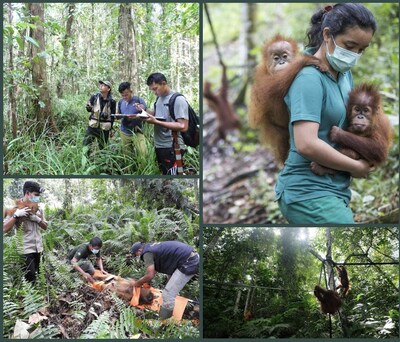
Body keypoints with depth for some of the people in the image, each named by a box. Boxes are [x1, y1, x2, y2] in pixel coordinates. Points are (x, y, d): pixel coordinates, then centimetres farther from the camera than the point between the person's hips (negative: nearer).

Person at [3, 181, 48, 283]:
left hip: (38, 249, 6)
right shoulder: (16, 208, -6)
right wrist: (16, 215, -21)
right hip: (26, 250, -6)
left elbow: (45, 227, 13)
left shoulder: (38, 209, 10)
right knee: (30, 280, -8)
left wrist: (37, 219, -5)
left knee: (37, 278, 9)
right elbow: (5, 229, -11)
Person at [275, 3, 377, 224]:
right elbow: (307, 144, -27)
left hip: (333, 190, 9)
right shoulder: (310, 79, -16)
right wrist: (357, 167, -13)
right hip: (309, 193, -9)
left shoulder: (345, 75, 11)